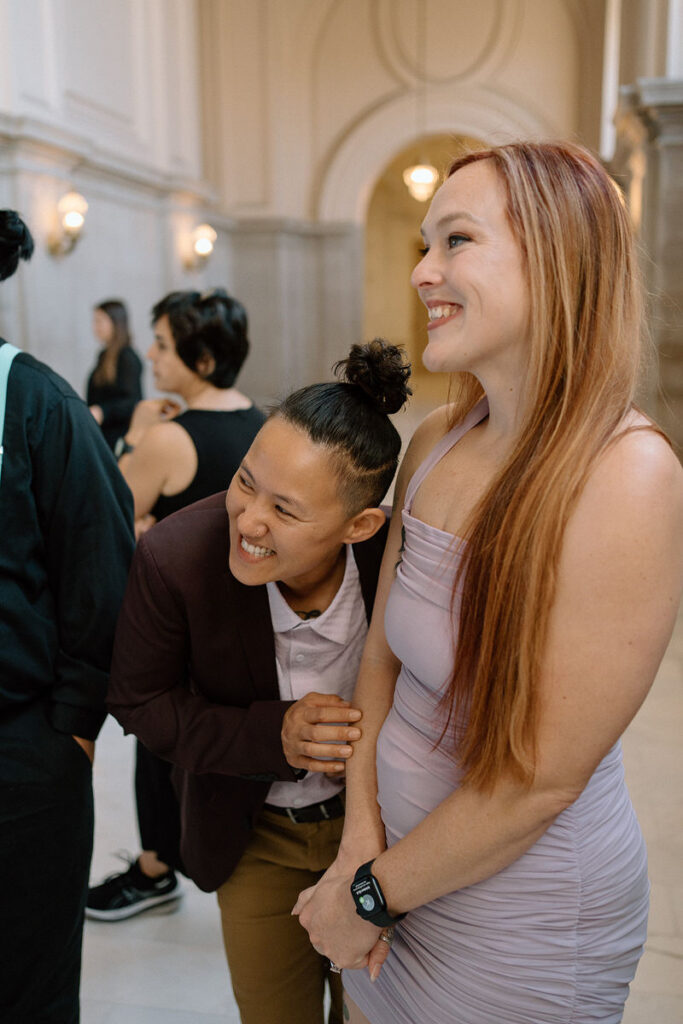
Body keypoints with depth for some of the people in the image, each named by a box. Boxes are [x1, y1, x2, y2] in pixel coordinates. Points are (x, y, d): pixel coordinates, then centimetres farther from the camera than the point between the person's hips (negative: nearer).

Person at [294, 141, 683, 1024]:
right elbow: (381, 651, 1)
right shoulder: (435, 443, -5)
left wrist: (369, 896, -12)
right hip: (399, 855, 6)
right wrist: (360, 841, -8)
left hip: (521, 908, -5)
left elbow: (539, 780, -23)